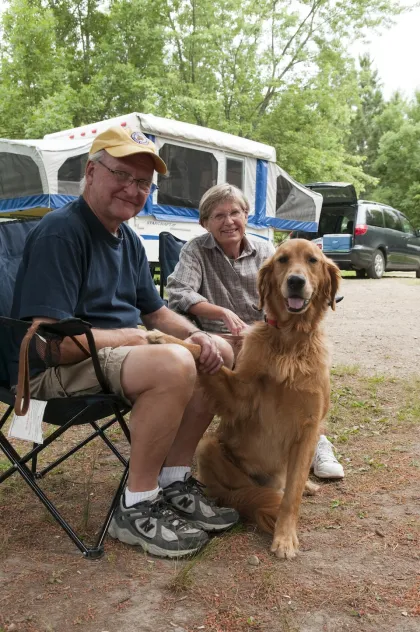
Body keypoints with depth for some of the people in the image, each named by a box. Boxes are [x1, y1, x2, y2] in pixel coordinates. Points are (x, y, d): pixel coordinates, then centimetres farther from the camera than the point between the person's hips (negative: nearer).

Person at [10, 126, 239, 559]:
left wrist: (197, 335, -4)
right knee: (173, 364, -32)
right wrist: (129, 336, -13)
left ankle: (174, 484, 7)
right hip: (54, 368, -10)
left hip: (119, 352, 10)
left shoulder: (129, 241, 10)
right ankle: (137, 508, -14)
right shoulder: (61, 232, -18)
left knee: (219, 354, 3)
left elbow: (157, 312, 17)